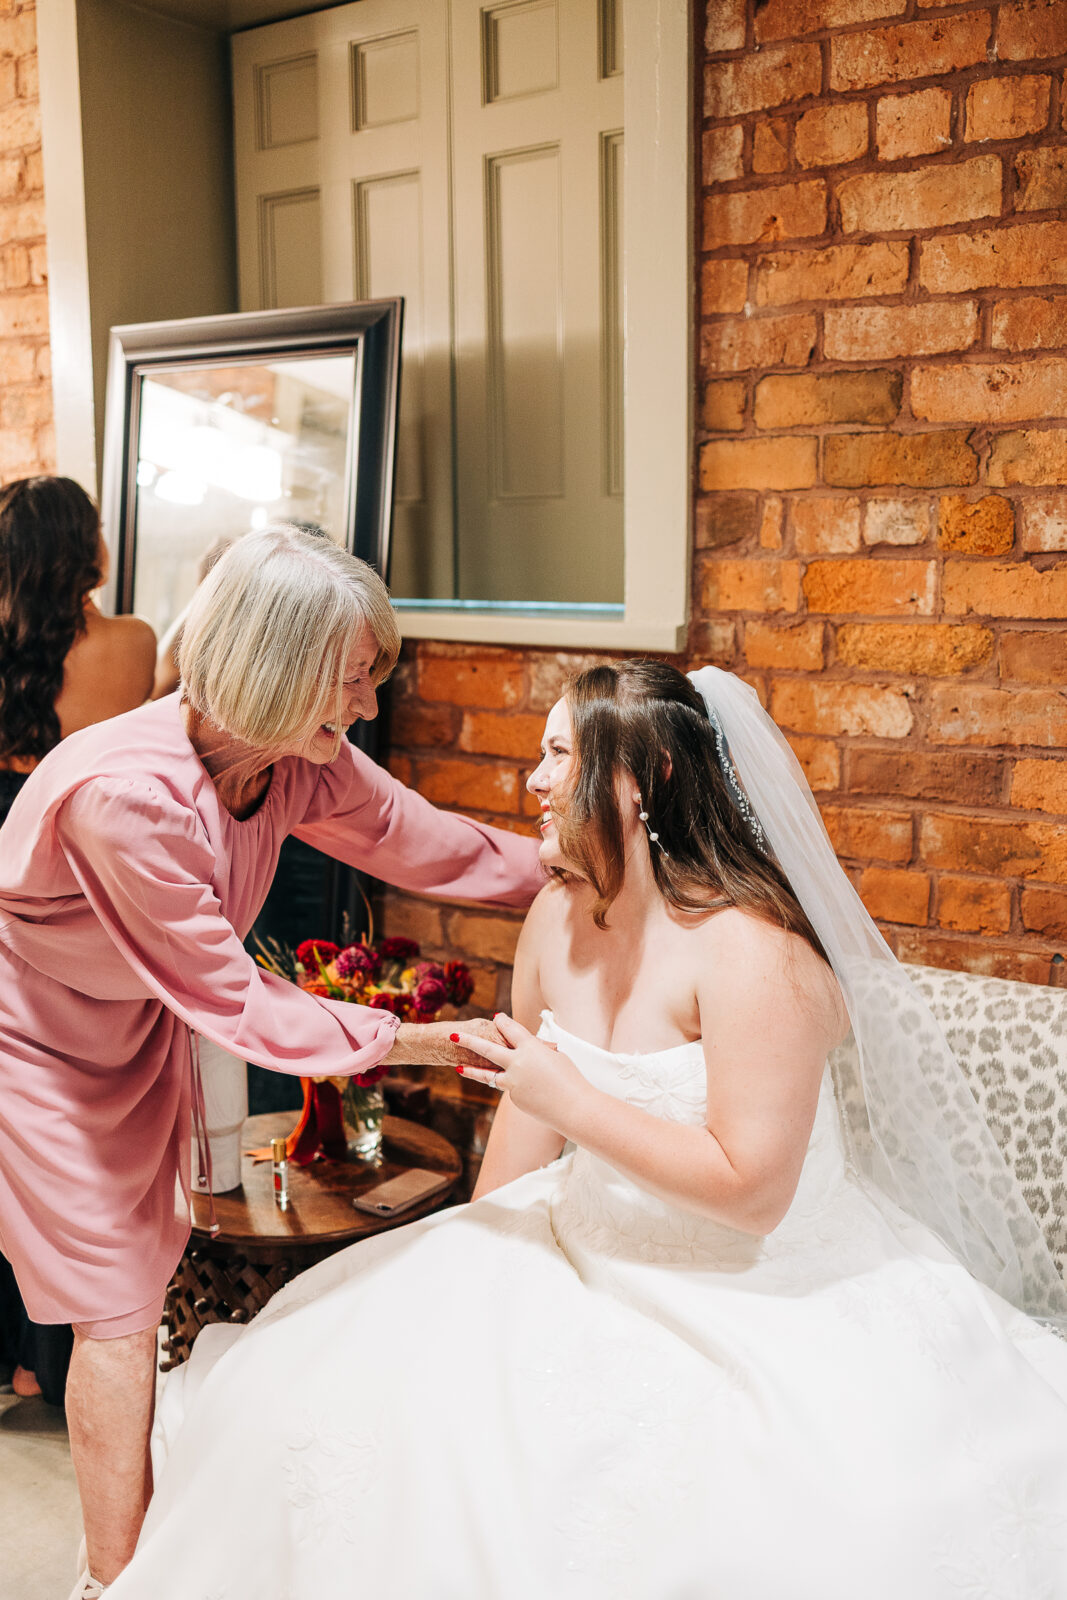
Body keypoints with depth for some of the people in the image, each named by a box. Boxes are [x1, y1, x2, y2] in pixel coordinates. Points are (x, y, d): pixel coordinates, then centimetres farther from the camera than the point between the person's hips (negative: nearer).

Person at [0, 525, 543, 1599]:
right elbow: (232, 1003, -32)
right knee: (118, 1306, 0)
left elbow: (439, 847, -6)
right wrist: (415, 1042, -29)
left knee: (138, 1269, 17)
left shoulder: (303, 763, -20)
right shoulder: (123, 794, -40)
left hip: (145, 1023, 7)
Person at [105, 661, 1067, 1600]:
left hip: (756, 1296, -6)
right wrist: (477, 1254, 15)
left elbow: (752, 1190, -24)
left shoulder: (752, 951, -23)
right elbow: (530, 1105, 12)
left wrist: (572, 1102, -22)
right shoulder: (558, 915, 0)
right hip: (595, 1250, 7)